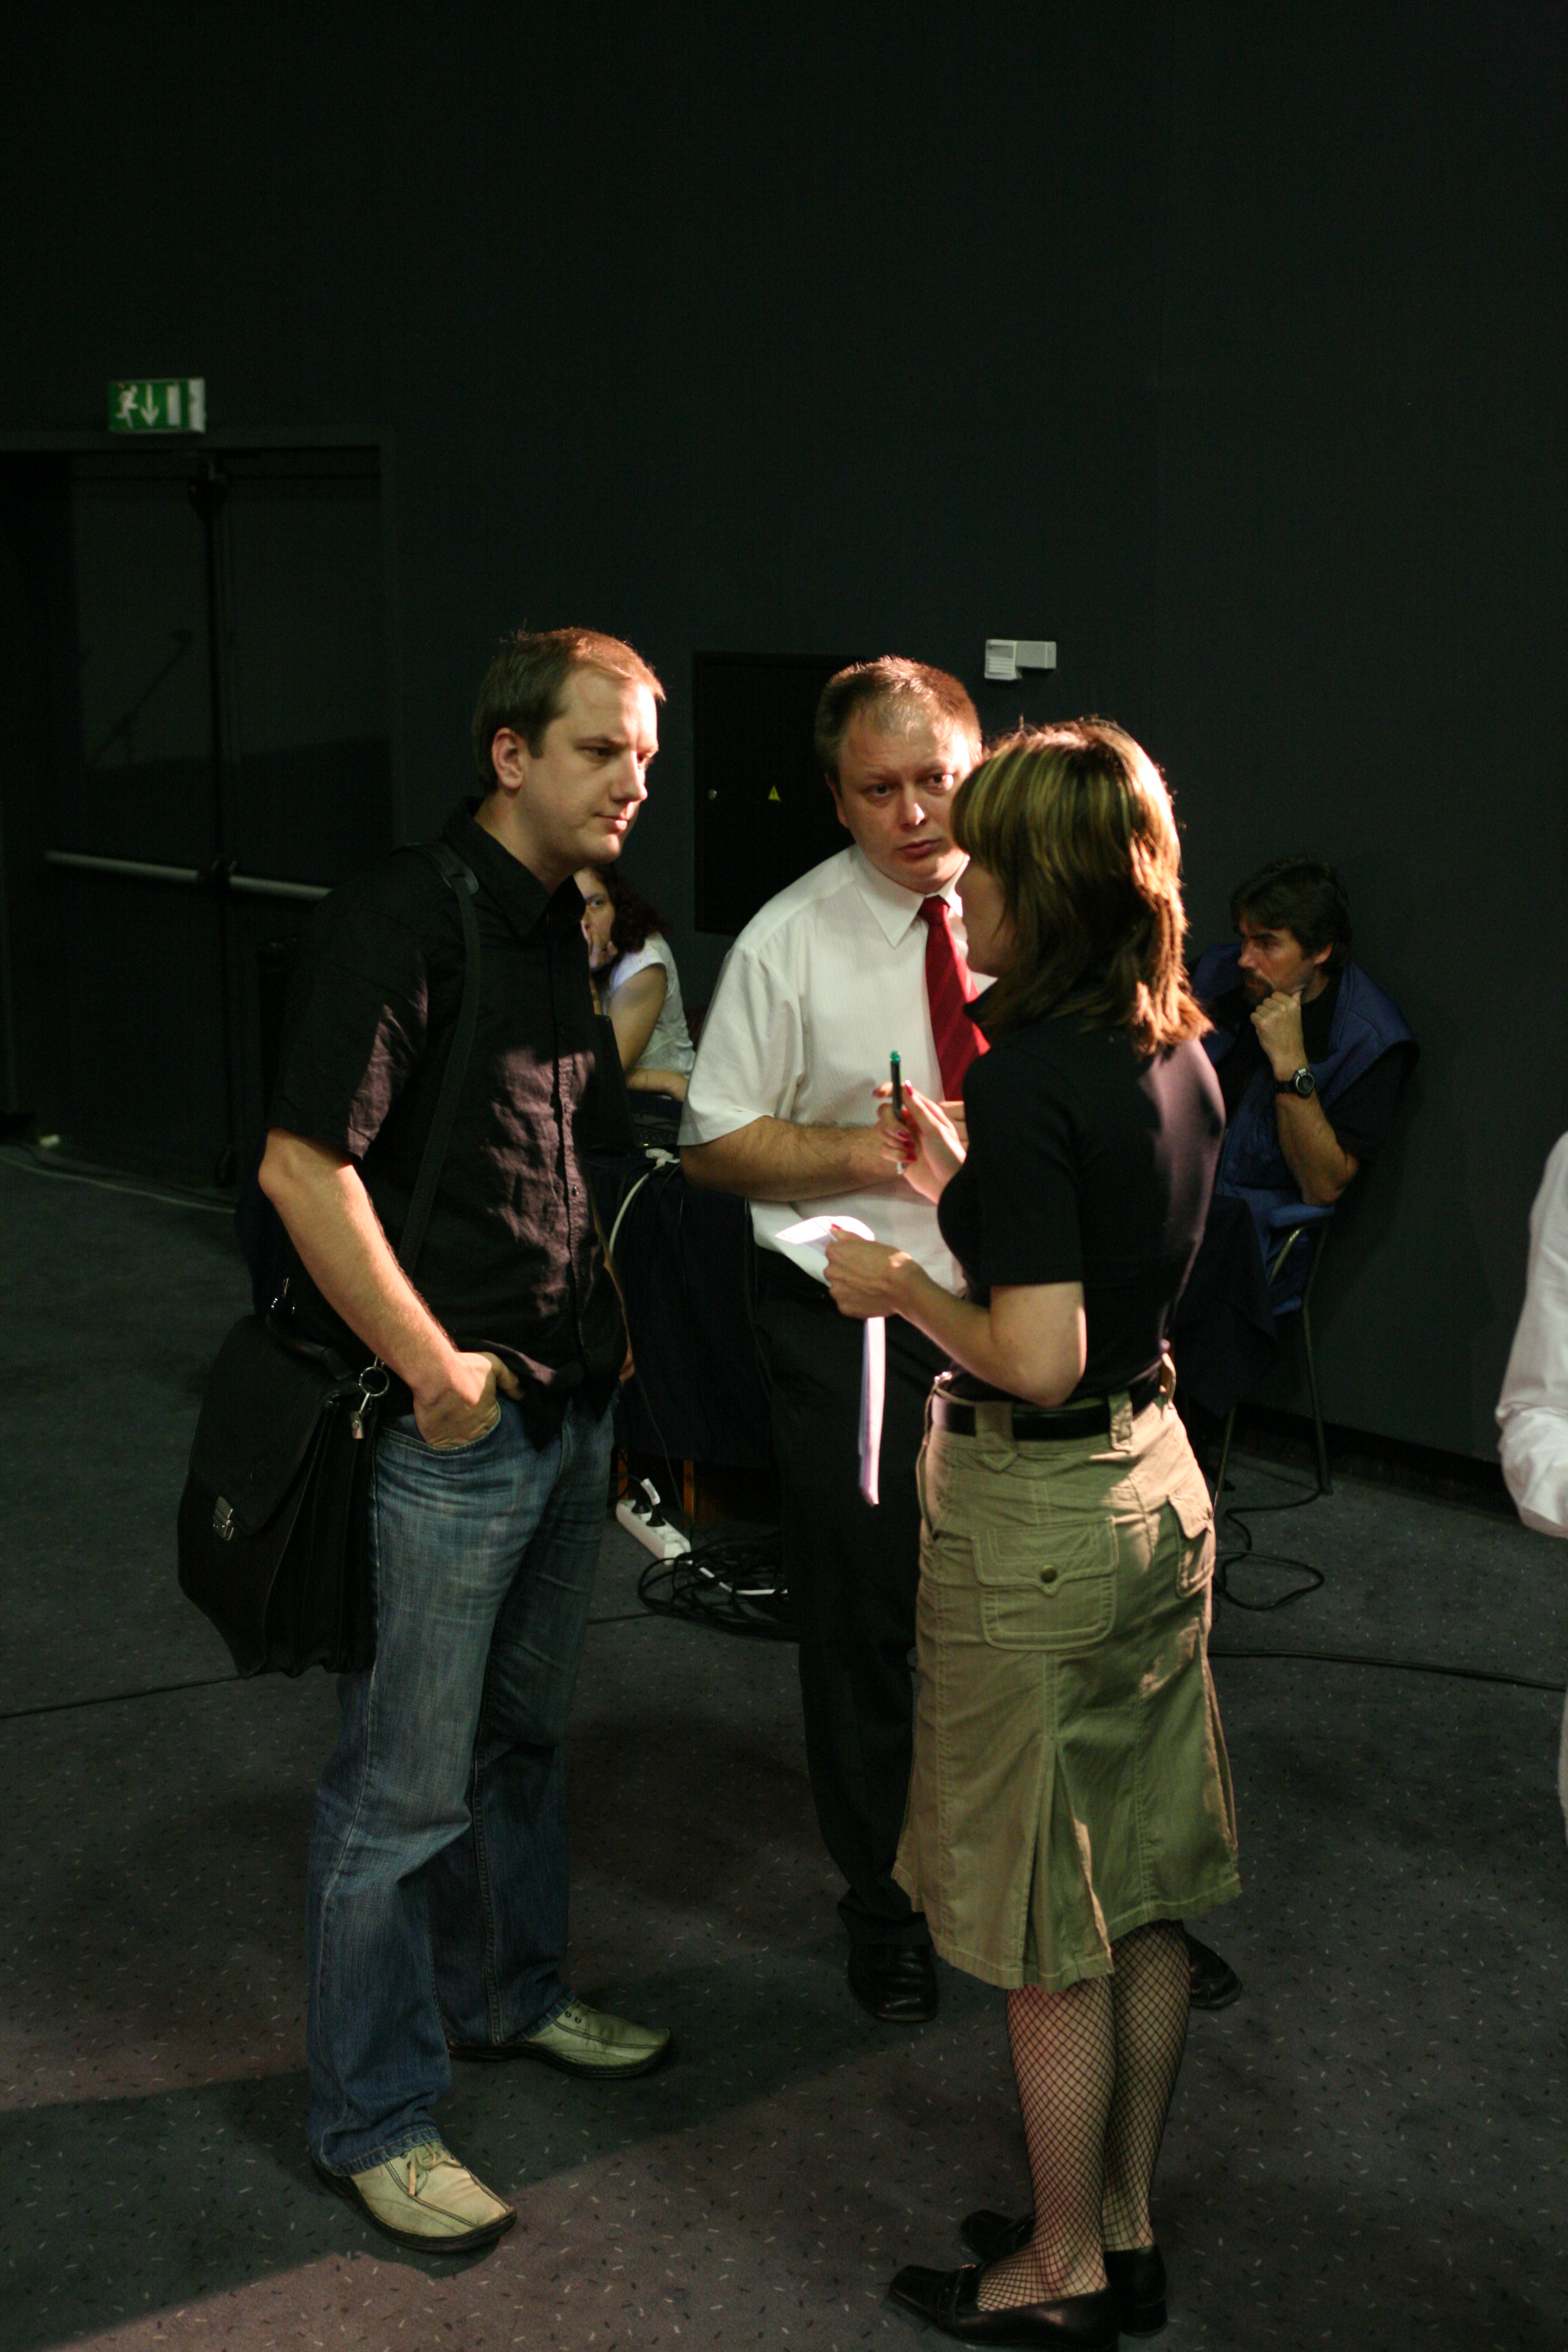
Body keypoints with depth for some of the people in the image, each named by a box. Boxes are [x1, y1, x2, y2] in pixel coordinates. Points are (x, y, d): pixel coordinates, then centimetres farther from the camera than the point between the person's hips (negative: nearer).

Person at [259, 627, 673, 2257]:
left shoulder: (568, 922, 10)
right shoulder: (407, 917, -18)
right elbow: (303, 1166, -23)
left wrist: (601, 1324, 12)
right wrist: (435, 1370, -20)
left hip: (568, 1407, 9)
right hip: (447, 1430, -8)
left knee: (523, 1730, 23)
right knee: (404, 1786, 2)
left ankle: (507, 1994, 42)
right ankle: (370, 2120, 16)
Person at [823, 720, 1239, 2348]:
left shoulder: (1028, 1079, -23)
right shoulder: (1177, 1059, 4)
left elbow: (1038, 1357, -26)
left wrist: (899, 1287, -10)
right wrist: (958, 1184, 14)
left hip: (1035, 1513, -9)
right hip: (1157, 1480, 9)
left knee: (1051, 1938, 7)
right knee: (1143, 1901, 18)